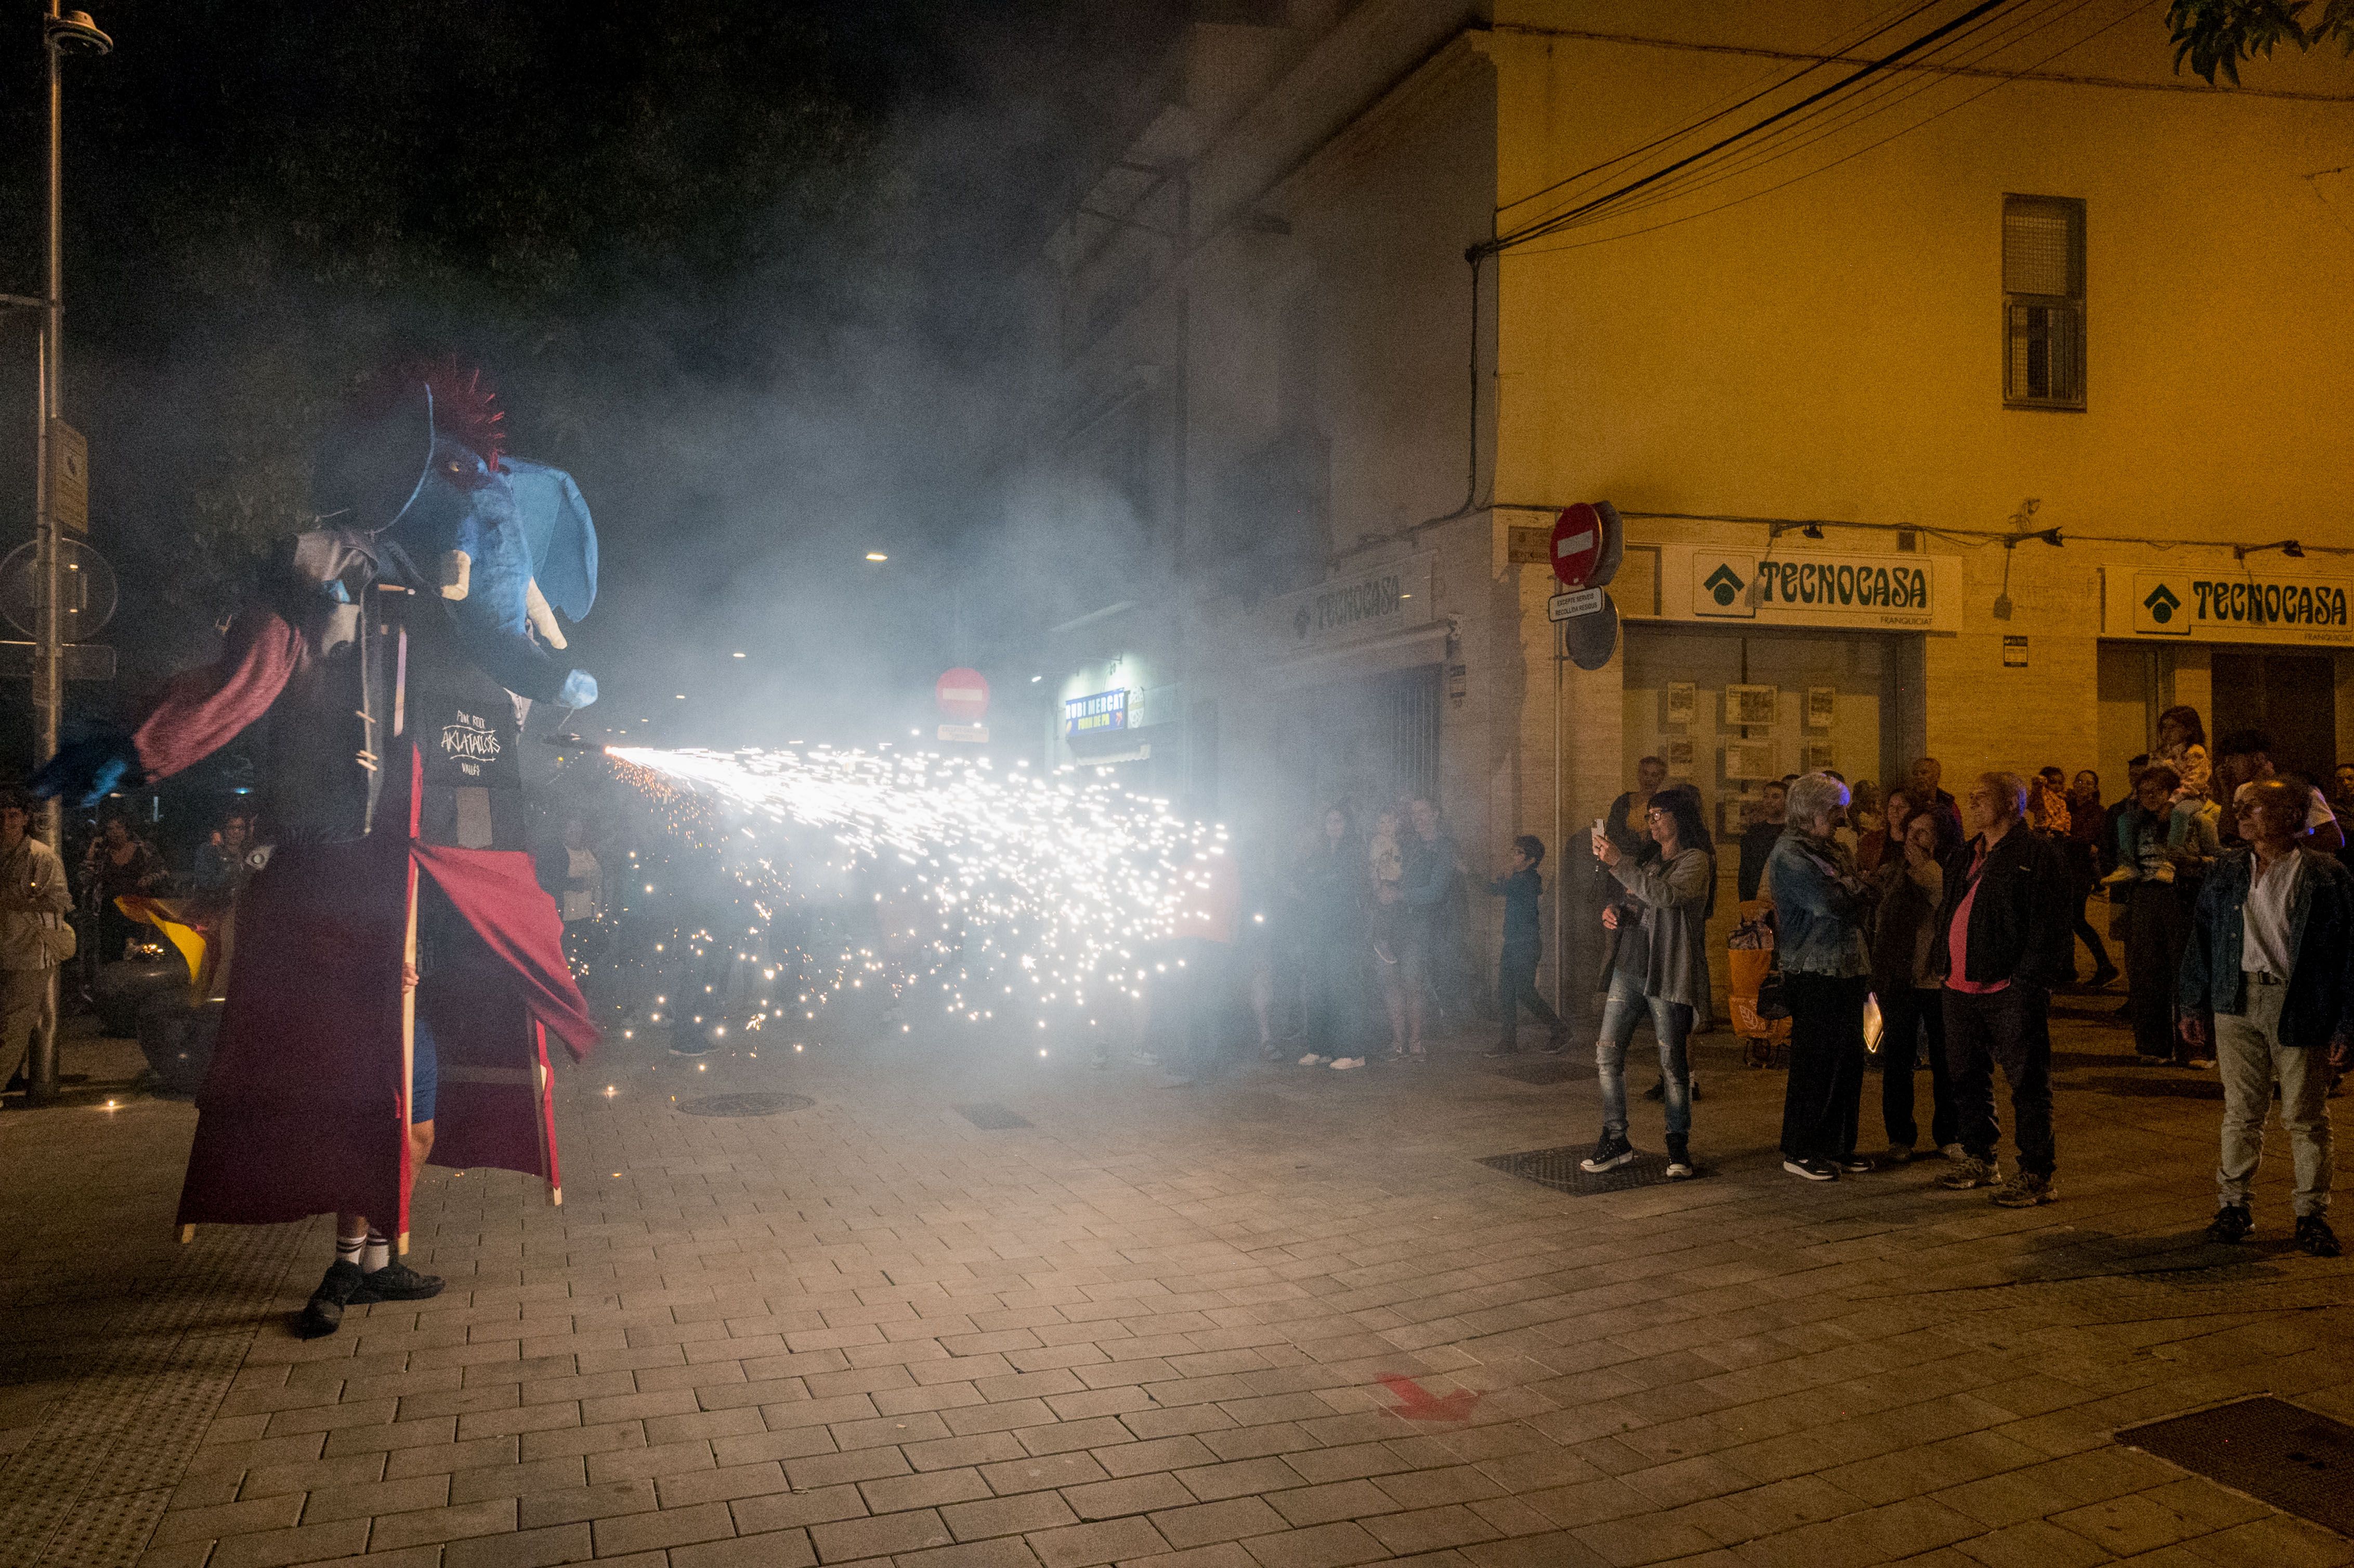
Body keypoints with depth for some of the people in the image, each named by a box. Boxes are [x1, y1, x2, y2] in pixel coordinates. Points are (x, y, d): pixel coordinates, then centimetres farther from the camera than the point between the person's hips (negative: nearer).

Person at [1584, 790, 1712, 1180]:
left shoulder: (1695, 861, -4)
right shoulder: (1648, 861, 19)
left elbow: (1667, 896, -22)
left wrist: (1618, 861, -22)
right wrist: (1615, 913, 2)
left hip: (1668, 971, -7)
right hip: (1630, 965, 7)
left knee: (1672, 1062, -2)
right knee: (1607, 1053, 1)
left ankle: (1678, 1146, 12)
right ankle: (1615, 1140, 10)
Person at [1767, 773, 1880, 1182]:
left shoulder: (1834, 850, 18)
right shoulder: (1790, 854, -11)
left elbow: (1865, 899, 13)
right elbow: (1830, 903, -18)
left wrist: (1846, 889, -5)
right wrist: (1855, 886, -1)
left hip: (1848, 970, 8)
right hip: (1814, 974, -8)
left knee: (1848, 1060, 10)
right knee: (1814, 1063, -4)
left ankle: (1836, 1145, 20)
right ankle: (1798, 1151, 6)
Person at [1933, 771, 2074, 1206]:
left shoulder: (2037, 856, -7)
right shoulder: (1965, 858, 17)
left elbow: (2049, 927, -12)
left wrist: (2027, 980, -18)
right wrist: (1941, 962, 13)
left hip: (2011, 991, -8)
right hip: (1960, 988, 8)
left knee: (2027, 1082, -1)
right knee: (1966, 1077, 15)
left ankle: (2037, 1175, 6)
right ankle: (1979, 1161, 29)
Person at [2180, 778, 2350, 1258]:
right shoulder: (2226, 872, 10)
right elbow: (2202, 938, 13)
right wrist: (2193, 1004, 10)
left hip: (2299, 1008, -3)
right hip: (2238, 1003, 3)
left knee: (2305, 1117, 5)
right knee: (2241, 1110, 9)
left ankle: (2311, 1213, 18)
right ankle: (2234, 1204, 19)